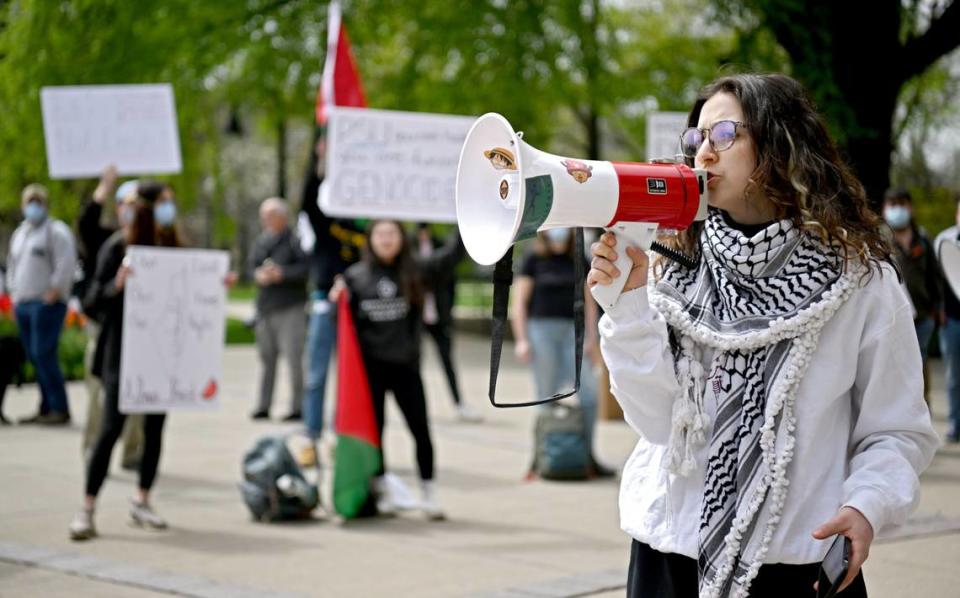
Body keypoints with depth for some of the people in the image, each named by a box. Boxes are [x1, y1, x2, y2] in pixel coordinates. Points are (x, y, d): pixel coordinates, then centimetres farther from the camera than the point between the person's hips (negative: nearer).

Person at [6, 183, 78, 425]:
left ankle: (60, 409, -12)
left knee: (43, 355, -15)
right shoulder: (19, 233, 21)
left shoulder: (56, 231, -5)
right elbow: (12, 265, 30)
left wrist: (53, 293, -16)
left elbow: (66, 265, -13)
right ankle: (46, 409, 11)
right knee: (34, 357, 6)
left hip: (46, 303, -8)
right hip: (23, 304, 8)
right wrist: (14, 292, 19)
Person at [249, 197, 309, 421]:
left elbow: (305, 268, -12)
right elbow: (251, 265, 13)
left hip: (290, 308, -6)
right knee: (266, 357, 10)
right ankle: (263, 406, 16)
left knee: (293, 358, -8)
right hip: (265, 307, 7)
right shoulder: (261, 240, 14)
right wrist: (258, 275, -7)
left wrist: (282, 274, -18)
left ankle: (298, 407, -4)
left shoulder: (294, 240, -6)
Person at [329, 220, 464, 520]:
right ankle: (381, 489, 19)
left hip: (406, 365, 0)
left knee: (421, 429, -1)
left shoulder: (415, 271, 1)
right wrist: (337, 301, -11)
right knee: (373, 428, 8)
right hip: (370, 367, 0)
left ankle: (428, 490, 9)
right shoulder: (355, 276, 3)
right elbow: (348, 321, 9)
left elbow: (452, 254, -4)